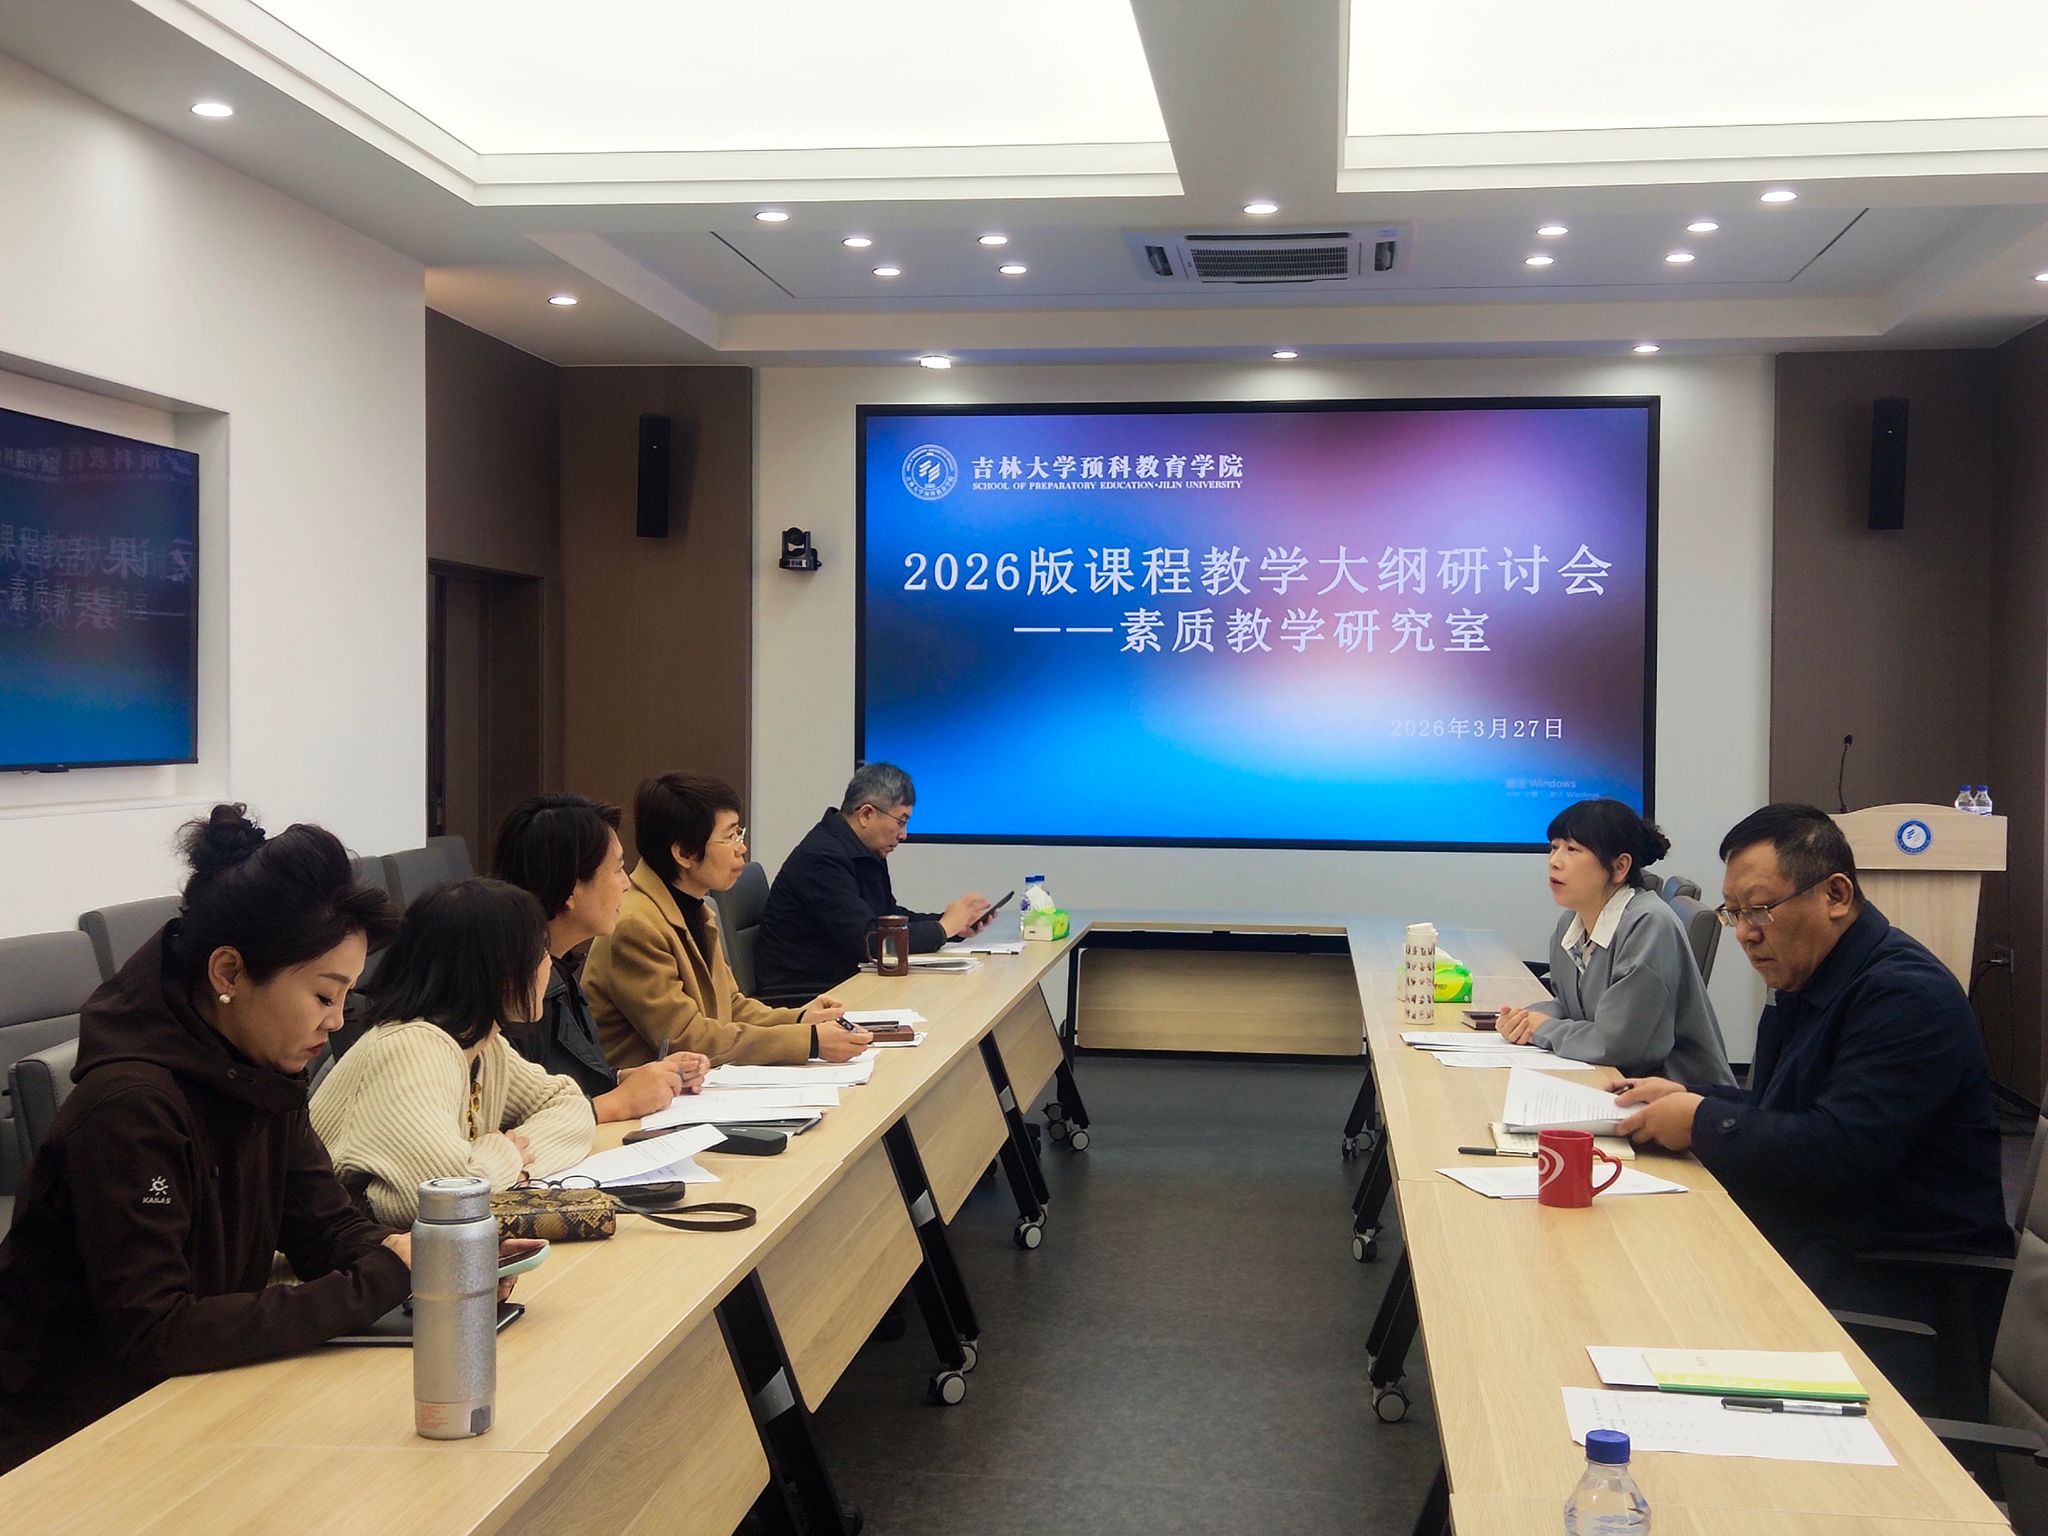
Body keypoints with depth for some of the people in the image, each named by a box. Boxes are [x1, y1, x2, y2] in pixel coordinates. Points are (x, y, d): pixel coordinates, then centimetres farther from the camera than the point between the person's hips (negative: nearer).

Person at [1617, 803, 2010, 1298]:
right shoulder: (1802, 985, 13)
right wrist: (1687, 1095, 5)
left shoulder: (1905, 996, -18)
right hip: (1805, 1239, 9)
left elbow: (1839, 1153, -27)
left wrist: (1703, 1123, -17)